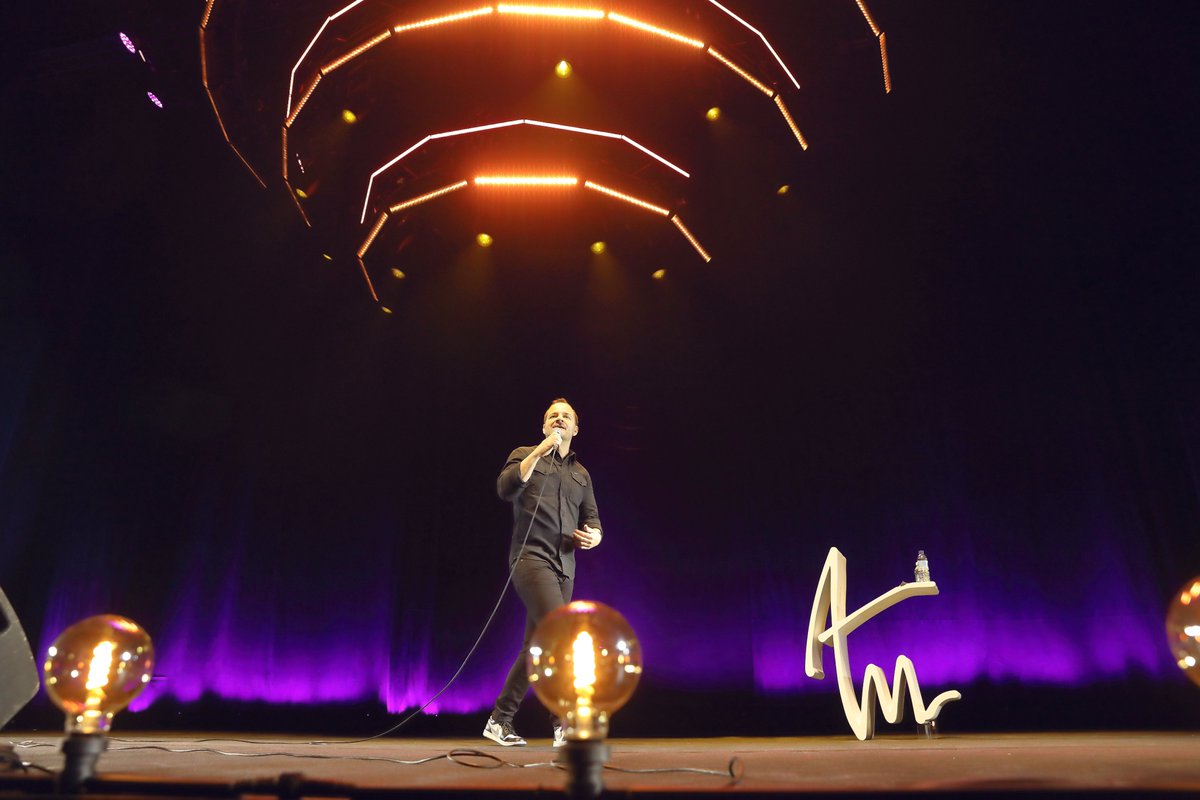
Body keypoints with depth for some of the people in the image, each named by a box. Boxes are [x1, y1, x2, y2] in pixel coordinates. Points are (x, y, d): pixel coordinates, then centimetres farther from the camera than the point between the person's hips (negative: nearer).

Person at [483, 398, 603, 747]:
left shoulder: (581, 474, 22)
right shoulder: (525, 455, 8)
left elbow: (593, 519, 19)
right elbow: (506, 489, -11)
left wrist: (594, 536, -4)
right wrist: (540, 451, -14)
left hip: (565, 566, 6)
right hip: (531, 557, -6)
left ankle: (499, 720, 15)